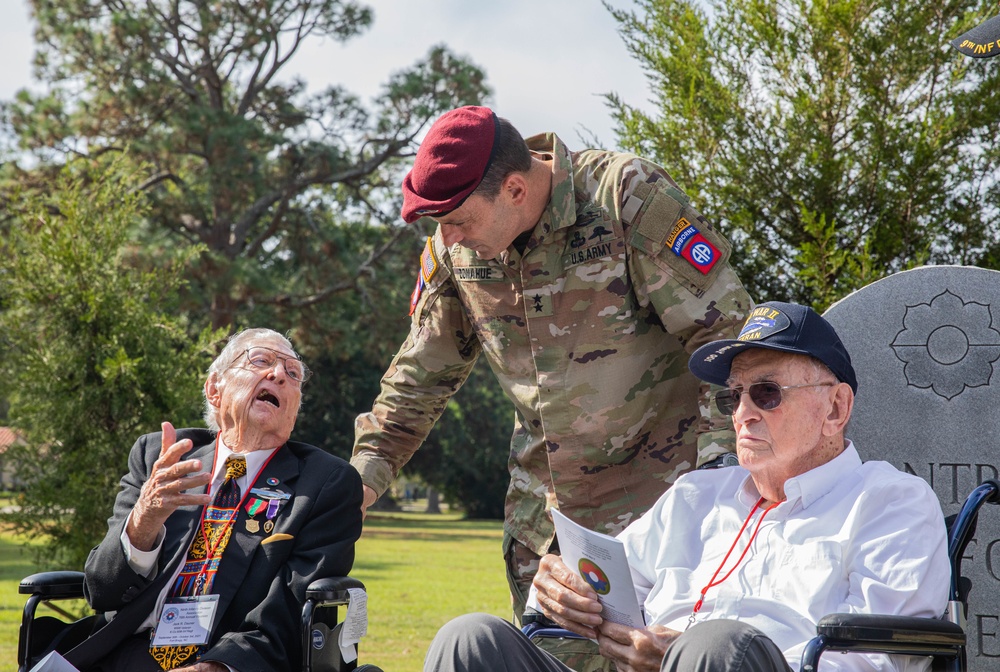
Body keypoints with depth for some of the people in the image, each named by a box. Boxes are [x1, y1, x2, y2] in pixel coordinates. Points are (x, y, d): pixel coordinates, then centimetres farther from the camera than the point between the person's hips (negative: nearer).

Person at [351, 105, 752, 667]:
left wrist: (718, 463, -21)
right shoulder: (453, 248, 0)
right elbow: (424, 371, 13)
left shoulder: (629, 197, -17)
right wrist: (368, 469, 3)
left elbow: (726, 331, -15)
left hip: (657, 474, -5)